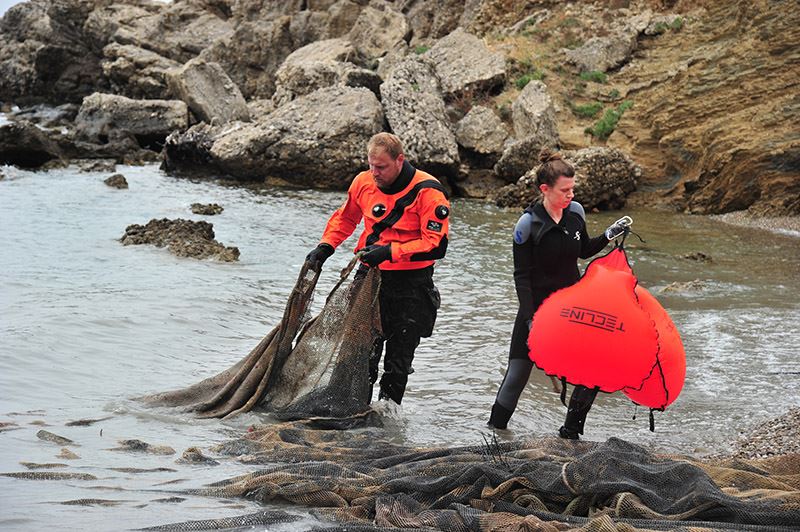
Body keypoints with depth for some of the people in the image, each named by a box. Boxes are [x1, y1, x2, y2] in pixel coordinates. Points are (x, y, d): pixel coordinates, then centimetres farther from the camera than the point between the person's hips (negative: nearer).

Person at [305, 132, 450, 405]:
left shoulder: (427, 191, -16)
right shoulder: (363, 182, 0)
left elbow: (435, 245, -21)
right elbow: (345, 217, 20)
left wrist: (390, 252, -29)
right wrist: (325, 246, 4)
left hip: (410, 285, -4)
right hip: (371, 278, 4)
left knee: (398, 361, 5)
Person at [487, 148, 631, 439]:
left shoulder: (575, 212, -2)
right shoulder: (528, 224, -16)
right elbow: (522, 276, -14)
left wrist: (608, 236, -1)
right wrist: (530, 318, -19)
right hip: (538, 306, -4)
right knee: (517, 374, 0)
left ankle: (570, 432, 10)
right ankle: (494, 429, 17)